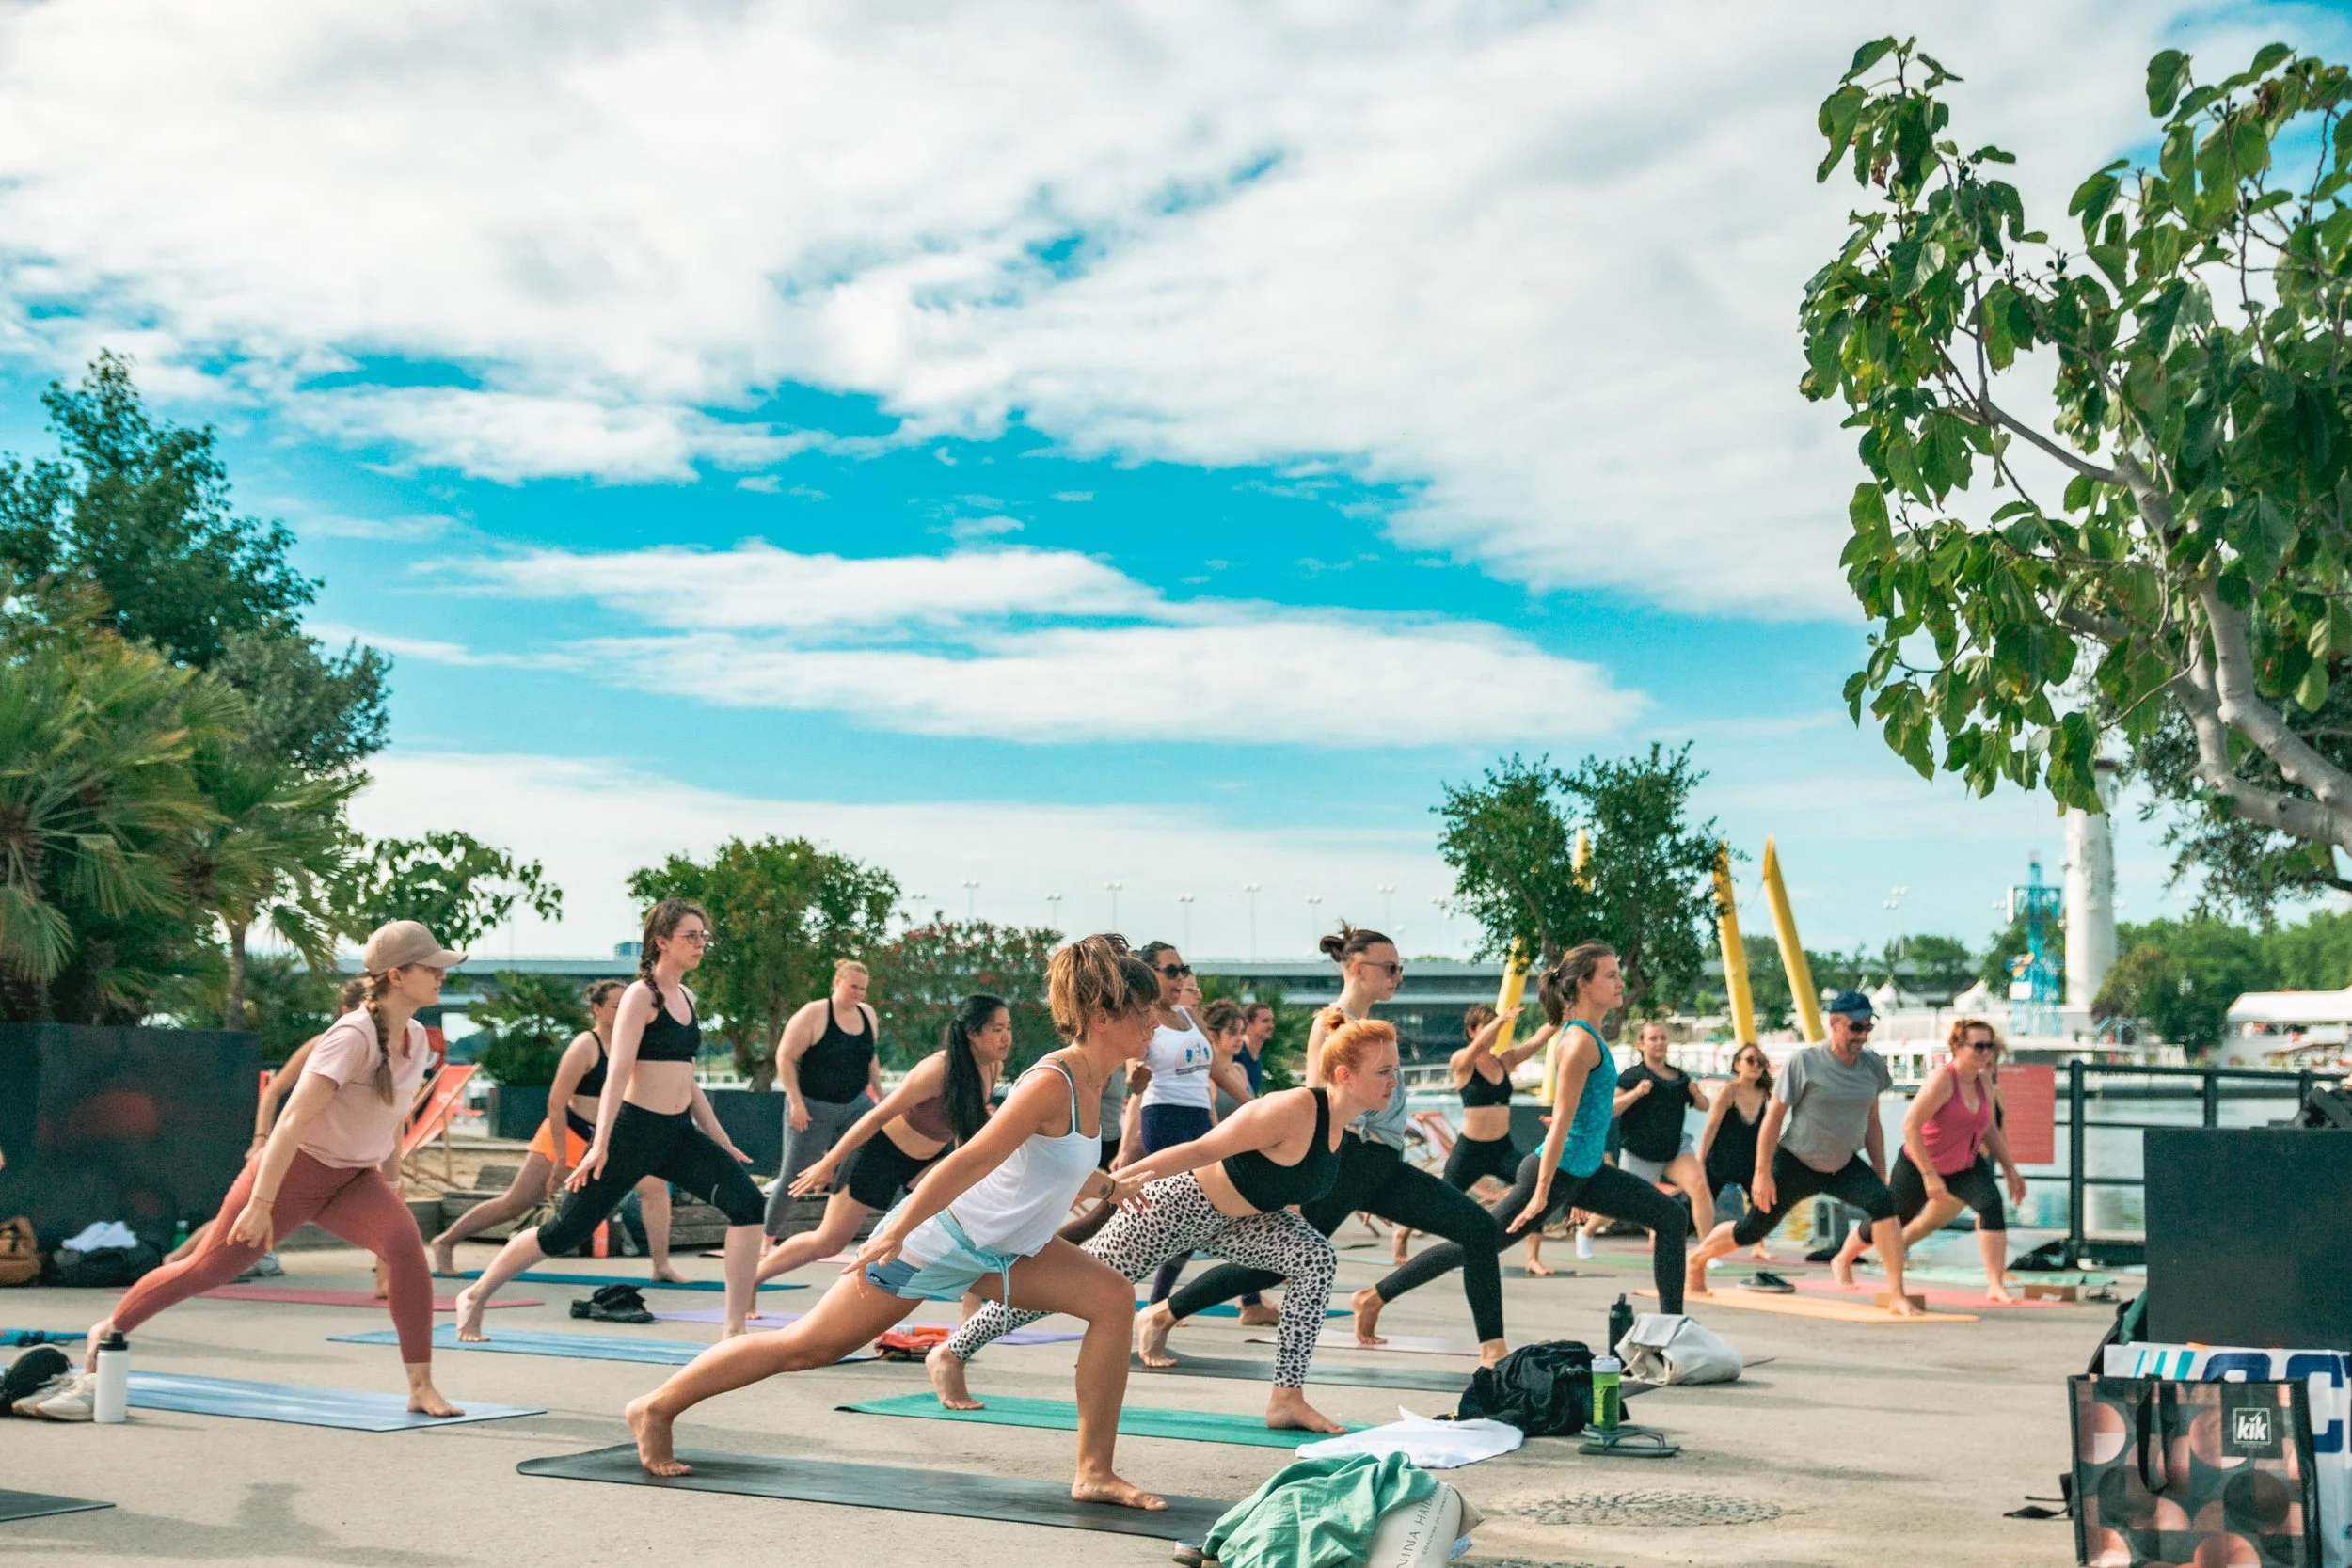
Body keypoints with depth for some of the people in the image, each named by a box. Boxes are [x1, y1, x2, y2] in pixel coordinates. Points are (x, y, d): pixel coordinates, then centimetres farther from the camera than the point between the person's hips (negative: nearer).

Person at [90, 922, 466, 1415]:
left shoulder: (418, 1040, -3)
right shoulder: (352, 1036, -26)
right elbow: (293, 1120, -28)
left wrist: (392, 1177, 18)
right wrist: (261, 1204, -29)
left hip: (353, 1179, 5)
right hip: (295, 1169, -5)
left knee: (405, 1240, -23)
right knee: (210, 1267, 8)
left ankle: (421, 1388, -22)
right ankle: (109, 1329, 35)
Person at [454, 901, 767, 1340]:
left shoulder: (685, 997, 13)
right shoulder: (642, 994, -9)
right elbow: (617, 1071, -18)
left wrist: (723, 1141, 18)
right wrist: (600, 1145, -26)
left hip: (679, 1133, 7)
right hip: (634, 1128, -7)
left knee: (747, 1202, -15)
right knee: (567, 1230, 1)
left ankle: (735, 1326, -11)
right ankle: (475, 1296, 23)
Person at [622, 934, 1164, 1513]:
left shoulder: (1090, 1083, 1)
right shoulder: (1052, 1084, -26)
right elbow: (969, 1162, -31)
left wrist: (1108, 1186, 23)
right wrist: (895, 1235, -33)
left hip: (999, 1248, 9)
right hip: (934, 1236, -9)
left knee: (1113, 1300, -7)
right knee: (810, 1345, 0)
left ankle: (1095, 1473, -2)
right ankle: (657, 1407, 18)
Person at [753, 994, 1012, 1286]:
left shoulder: (994, 1068, -12)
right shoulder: (939, 1070, -32)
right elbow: (878, 1117, -25)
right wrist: (829, 1163, -20)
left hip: (928, 1158, 6)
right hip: (881, 1151, -6)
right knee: (828, 1241, 2)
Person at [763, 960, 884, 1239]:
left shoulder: (867, 1014, 4)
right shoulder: (814, 1015, -14)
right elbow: (784, 1058, -14)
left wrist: (880, 1095, 16)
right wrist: (796, 1103, -18)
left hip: (855, 1104, 5)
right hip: (813, 1109, -5)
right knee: (793, 1177, 1)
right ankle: (767, 1237, 16)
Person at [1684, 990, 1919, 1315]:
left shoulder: (1873, 1065, -1)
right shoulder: (1804, 1062, -15)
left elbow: (1872, 1123, 10)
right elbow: (1773, 1117, -12)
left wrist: (1881, 1174, 9)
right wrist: (1762, 1172, -14)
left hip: (1844, 1165, 3)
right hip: (1795, 1164, -3)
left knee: (1883, 1201, -25)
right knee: (1752, 1230, 6)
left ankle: (1897, 1295, -25)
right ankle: (1696, 1260, 35)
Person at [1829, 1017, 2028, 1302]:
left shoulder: (1985, 1083, -4)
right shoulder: (1943, 1079, -26)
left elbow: (1990, 1131, 11)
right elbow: (1910, 1125, -29)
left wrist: (2010, 1170, 7)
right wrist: (1929, 1175, -30)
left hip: (1964, 1166, 5)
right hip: (1919, 1165, -5)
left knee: (1992, 1203, -23)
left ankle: (1996, 1286, -23)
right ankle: (1842, 1260, 39)